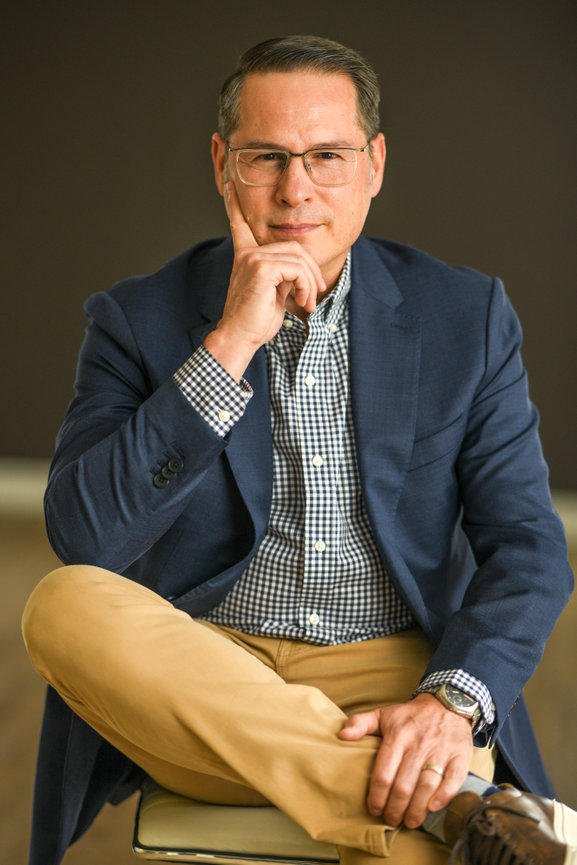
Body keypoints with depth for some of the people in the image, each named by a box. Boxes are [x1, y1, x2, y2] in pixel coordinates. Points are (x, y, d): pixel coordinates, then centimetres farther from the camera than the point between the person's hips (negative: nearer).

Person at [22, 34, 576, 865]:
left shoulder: (467, 317, 5)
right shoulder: (140, 320, 2)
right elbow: (82, 536, -11)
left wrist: (452, 701, -19)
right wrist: (228, 346, -18)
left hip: (395, 679, -2)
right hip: (196, 687, 3)